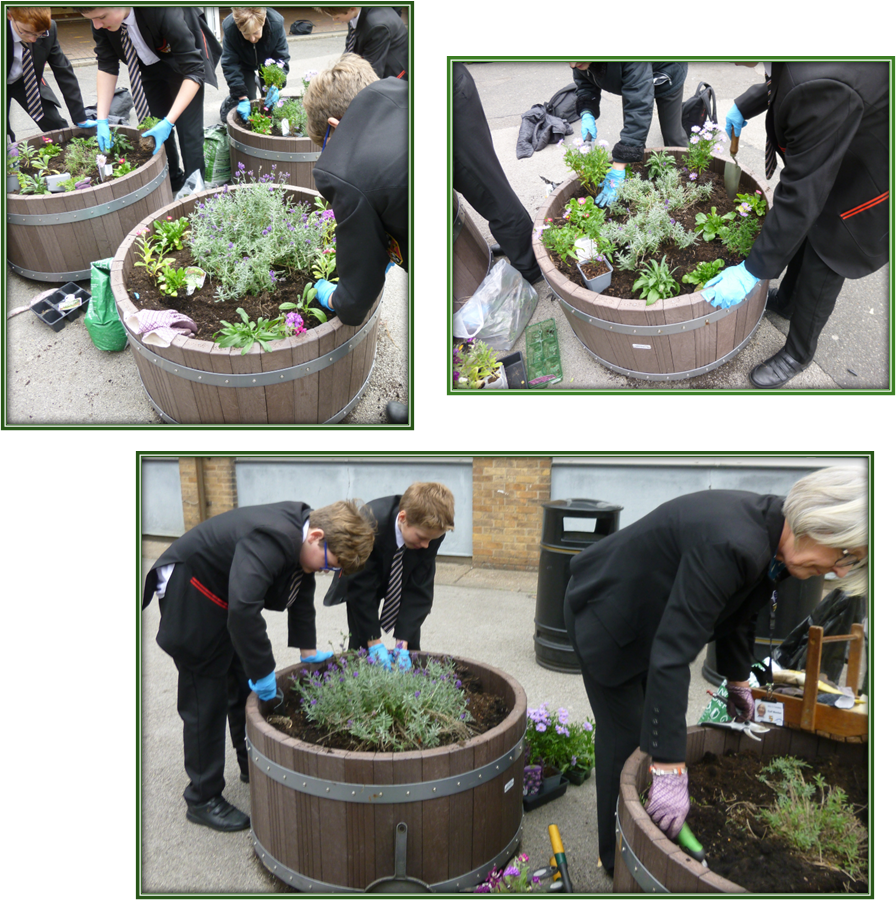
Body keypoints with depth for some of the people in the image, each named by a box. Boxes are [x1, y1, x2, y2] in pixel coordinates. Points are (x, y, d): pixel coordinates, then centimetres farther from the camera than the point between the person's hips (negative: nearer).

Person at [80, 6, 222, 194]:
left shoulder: (164, 13, -41)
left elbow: (194, 72, -38)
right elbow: (106, 66, -13)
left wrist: (168, 122, -44)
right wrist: (102, 120, -23)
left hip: (183, 60, -5)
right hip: (149, 64, 5)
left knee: (188, 129, -11)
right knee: (154, 128, 5)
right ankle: (173, 181, 23)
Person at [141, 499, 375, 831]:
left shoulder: (300, 535, -7)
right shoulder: (272, 540, -37)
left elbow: (301, 593, 7)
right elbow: (243, 609, -45)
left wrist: (309, 650, 9)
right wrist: (263, 672, -35)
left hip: (223, 599, 9)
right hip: (191, 596, -9)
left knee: (246, 689, 18)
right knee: (205, 701, -2)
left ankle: (253, 766, 36)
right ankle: (202, 800, 13)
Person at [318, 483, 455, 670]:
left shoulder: (432, 531, -31)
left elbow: (419, 588, -24)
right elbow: (361, 588, -30)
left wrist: (403, 641, -28)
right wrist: (374, 642, -29)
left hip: (405, 581, 2)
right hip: (362, 578, -2)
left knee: (411, 646, -3)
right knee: (360, 645, -8)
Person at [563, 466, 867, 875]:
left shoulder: (774, 541, -10)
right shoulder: (732, 544, -40)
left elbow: (737, 613, 10)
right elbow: (672, 654, -40)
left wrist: (737, 681, 24)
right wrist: (670, 772, -37)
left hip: (645, 614, 9)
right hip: (606, 615, -8)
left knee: (655, 723, 17)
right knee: (625, 736, 2)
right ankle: (620, 862, 23)